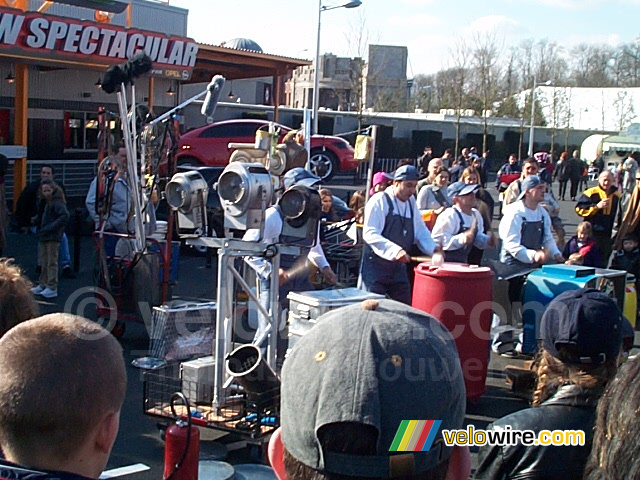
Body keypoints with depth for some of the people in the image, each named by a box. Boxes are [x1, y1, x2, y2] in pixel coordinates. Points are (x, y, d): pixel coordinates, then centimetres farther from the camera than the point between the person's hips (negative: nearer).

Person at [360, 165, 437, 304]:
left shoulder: (411, 201, 10)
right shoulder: (380, 200, -11)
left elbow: (420, 230, 15)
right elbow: (369, 234, -20)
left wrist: (433, 249, -3)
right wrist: (395, 250, -31)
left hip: (399, 267, 7)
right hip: (376, 265, -7)